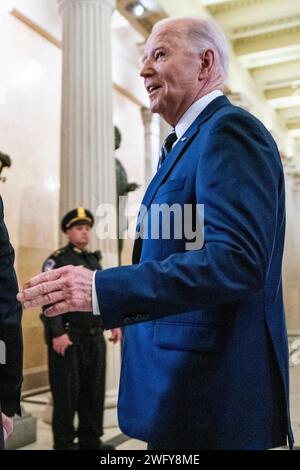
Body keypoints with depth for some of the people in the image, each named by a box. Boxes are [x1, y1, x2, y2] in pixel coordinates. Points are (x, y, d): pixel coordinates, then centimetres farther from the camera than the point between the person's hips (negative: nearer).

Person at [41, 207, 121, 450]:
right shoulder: (57, 260, -3)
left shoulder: (94, 260, 18)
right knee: (67, 392, 1)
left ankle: (91, 439, 24)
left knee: (94, 390, 11)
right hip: (68, 337, -6)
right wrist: (57, 333, -20)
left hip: (95, 337, 6)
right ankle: (64, 443, 14)